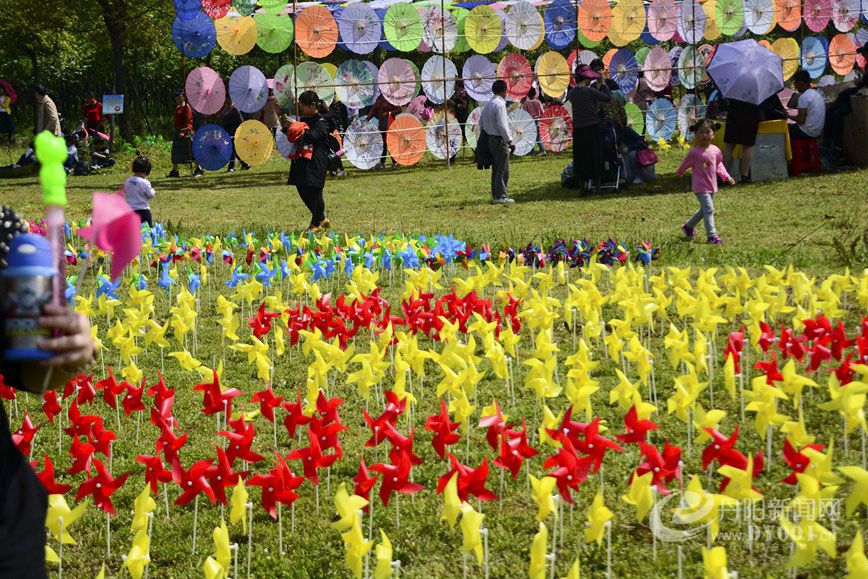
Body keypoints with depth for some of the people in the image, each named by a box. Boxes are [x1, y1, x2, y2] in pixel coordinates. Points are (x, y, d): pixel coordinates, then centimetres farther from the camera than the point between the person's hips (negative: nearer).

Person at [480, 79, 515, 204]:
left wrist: (486, 134, 21)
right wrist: (510, 140, -17)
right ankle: (501, 196, -6)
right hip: (500, 140, -9)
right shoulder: (500, 104, -16)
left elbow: (481, 122, 17)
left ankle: (496, 195, 18)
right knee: (503, 169, -5)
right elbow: (502, 125, -21)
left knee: (496, 169, 14)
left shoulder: (488, 104, 12)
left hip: (491, 139, 9)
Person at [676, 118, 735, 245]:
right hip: (700, 186, -7)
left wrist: (726, 176, 6)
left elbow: (718, 164, 16)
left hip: (711, 186, 7)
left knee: (704, 210, 20)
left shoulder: (715, 151, 2)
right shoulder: (694, 152, -16)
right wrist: (679, 173, 14)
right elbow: (685, 164, 0)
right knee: (709, 210, -14)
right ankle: (712, 235, -12)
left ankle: (688, 226, 39)